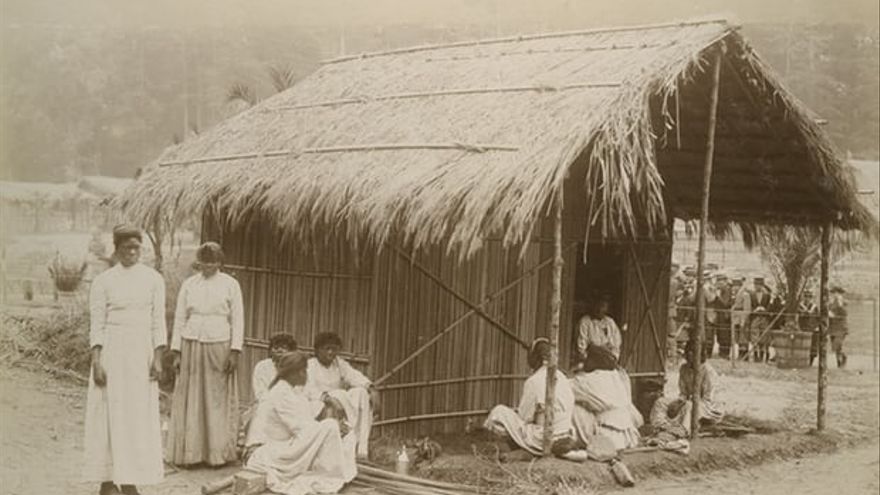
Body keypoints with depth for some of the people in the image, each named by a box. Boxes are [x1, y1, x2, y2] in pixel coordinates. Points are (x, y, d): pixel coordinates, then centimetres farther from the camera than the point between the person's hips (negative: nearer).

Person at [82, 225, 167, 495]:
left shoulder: (153, 279, 5)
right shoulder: (103, 280, 0)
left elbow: (158, 321, 5)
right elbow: (97, 324, -2)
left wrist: (158, 359, -3)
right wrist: (96, 362, -10)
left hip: (141, 352, 2)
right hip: (112, 351, -2)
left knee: (139, 415, 1)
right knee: (109, 413, -1)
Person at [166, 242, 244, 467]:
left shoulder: (230, 284, 3)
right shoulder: (188, 284, 8)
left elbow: (237, 319, 2)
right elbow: (179, 319, 10)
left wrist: (235, 351, -7)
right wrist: (176, 352, 4)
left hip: (219, 347, -2)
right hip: (191, 346, 2)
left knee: (218, 399, 0)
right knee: (190, 400, 1)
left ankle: (219, 453, 6)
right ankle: (189, 453, 8)